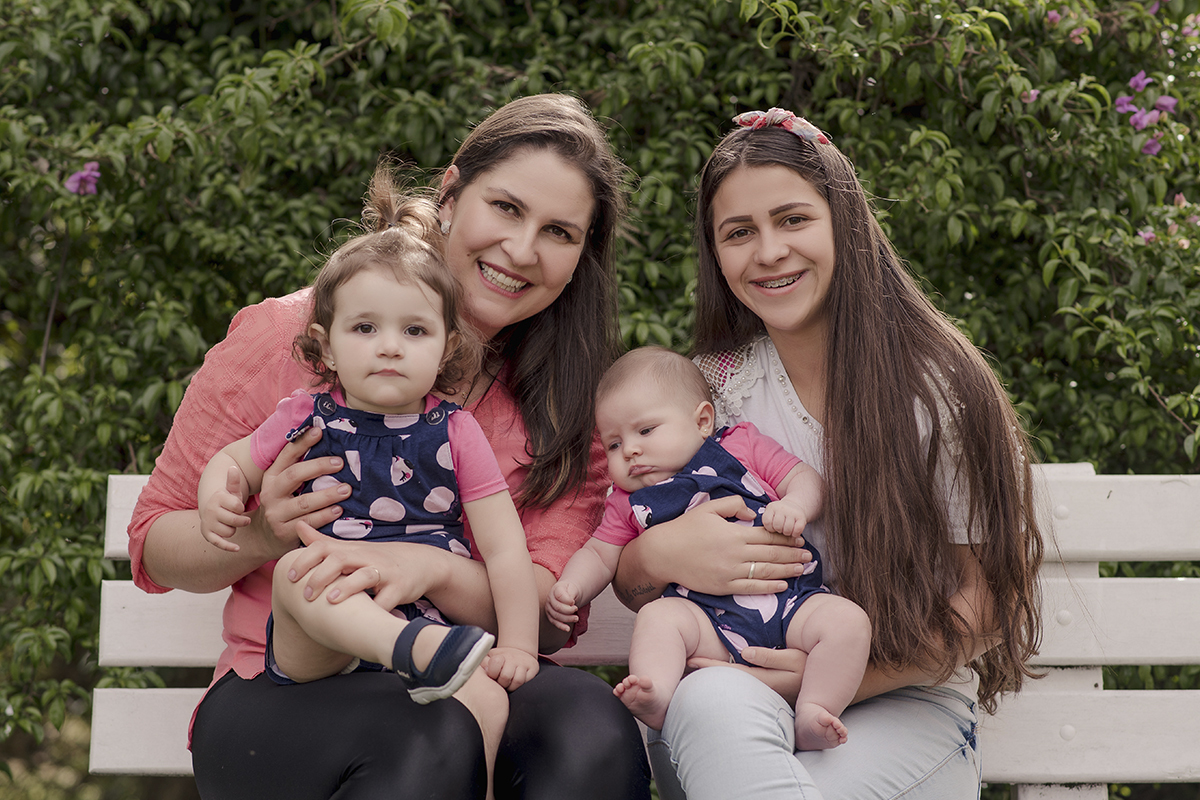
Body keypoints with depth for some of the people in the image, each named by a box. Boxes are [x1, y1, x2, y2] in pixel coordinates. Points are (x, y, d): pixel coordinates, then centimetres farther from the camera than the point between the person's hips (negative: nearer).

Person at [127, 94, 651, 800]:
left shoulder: (567, 399, 6)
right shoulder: (287, 337, -2)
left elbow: (555, 615, -4)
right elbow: (155, 544, 4)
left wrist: (434, 568, -25)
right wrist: (260, 535, -19)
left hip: (468, 691, 3)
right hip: (282, 695, -3)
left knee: (591, 721, -31)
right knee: (431, 741, -37)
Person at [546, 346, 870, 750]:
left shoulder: (741, 446, 14)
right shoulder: (629, 503, 20)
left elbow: (806, 479, 9)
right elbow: (598, 555, 20)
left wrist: (794, 506, -14)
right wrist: (570, 588, 0)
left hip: (791, 601, 0)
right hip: (709, 618, 0)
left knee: (849, 621, -25)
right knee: (657, 616, -28)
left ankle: (812, 712, -31)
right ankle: (654, 703, -44)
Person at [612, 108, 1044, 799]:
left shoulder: (938, 388, -4)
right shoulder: (709, 390, 5)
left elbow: (987, 601, -3)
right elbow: (631, 586, 10)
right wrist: (659, 555, -15)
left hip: (904, 704, -2)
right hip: (738, 685, 2)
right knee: (712, 704, -35)